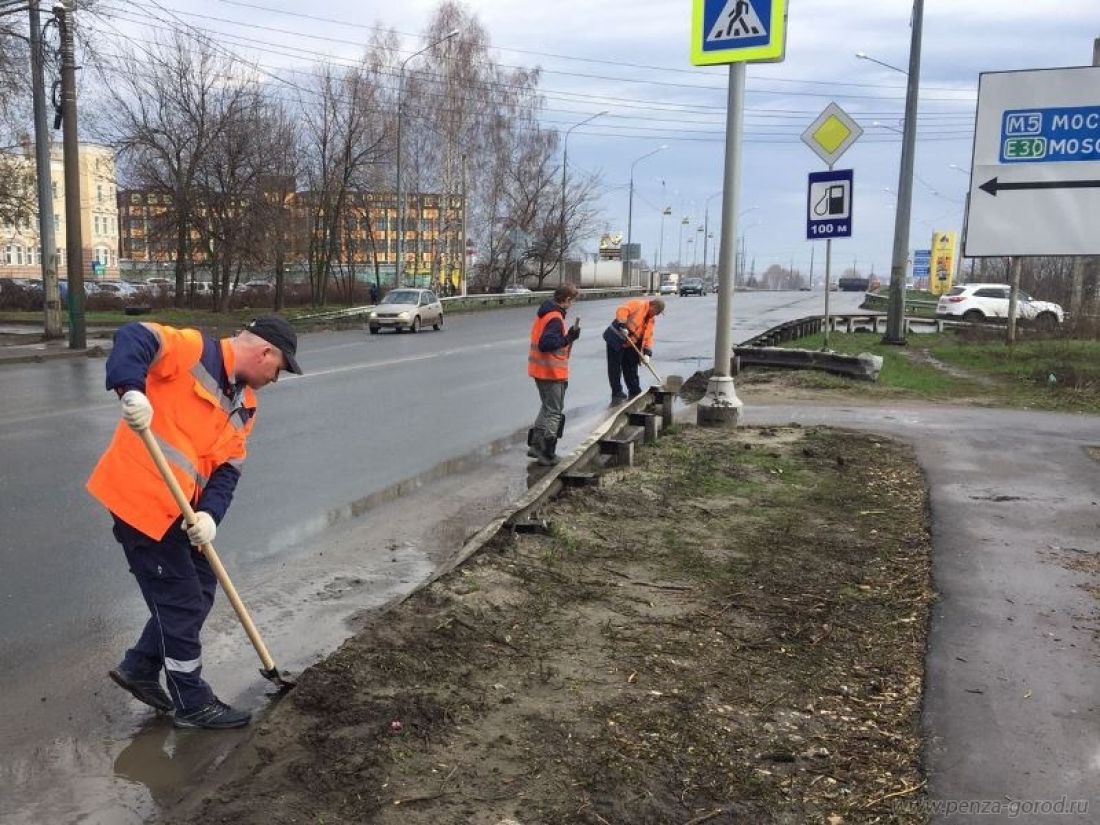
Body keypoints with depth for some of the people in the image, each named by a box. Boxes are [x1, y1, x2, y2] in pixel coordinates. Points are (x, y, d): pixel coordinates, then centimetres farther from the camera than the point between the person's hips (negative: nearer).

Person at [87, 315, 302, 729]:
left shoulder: (245, 404, 11)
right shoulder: (193, 349, -12)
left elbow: (228, 466, 4)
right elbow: (134, 337, -26)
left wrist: (209, 513, -13)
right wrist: (131, 389, -43)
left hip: (178, 506, 9)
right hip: (139, 495, -9)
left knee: (199, 591, 16)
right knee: (181, 601, 0)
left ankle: (140, 668, 35)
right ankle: (192, 704, 16)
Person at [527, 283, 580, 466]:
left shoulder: (545, 312, 9)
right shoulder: (555, 318, -21)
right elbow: (545, 344, -29)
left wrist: (568, 335, 7)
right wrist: (568, 338, -23)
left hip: (540, 369, 9)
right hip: (552, 372, -9)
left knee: (548, 408, 22)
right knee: (554, 412, 1)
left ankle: (535, 445, 25)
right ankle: (547, 455, 6)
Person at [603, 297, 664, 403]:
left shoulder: (652, 319, 8)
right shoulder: (638, 304, -14)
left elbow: (648, 336, 6)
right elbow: (621, 310, -29)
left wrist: (647, 353, -4)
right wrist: (623, 326, -40)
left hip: (630, 344, 7)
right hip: (616, 339, -7)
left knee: (631, 369, 14)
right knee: (615, 368, -4)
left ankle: (635, 393, 24)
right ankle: (617, 394, 3)